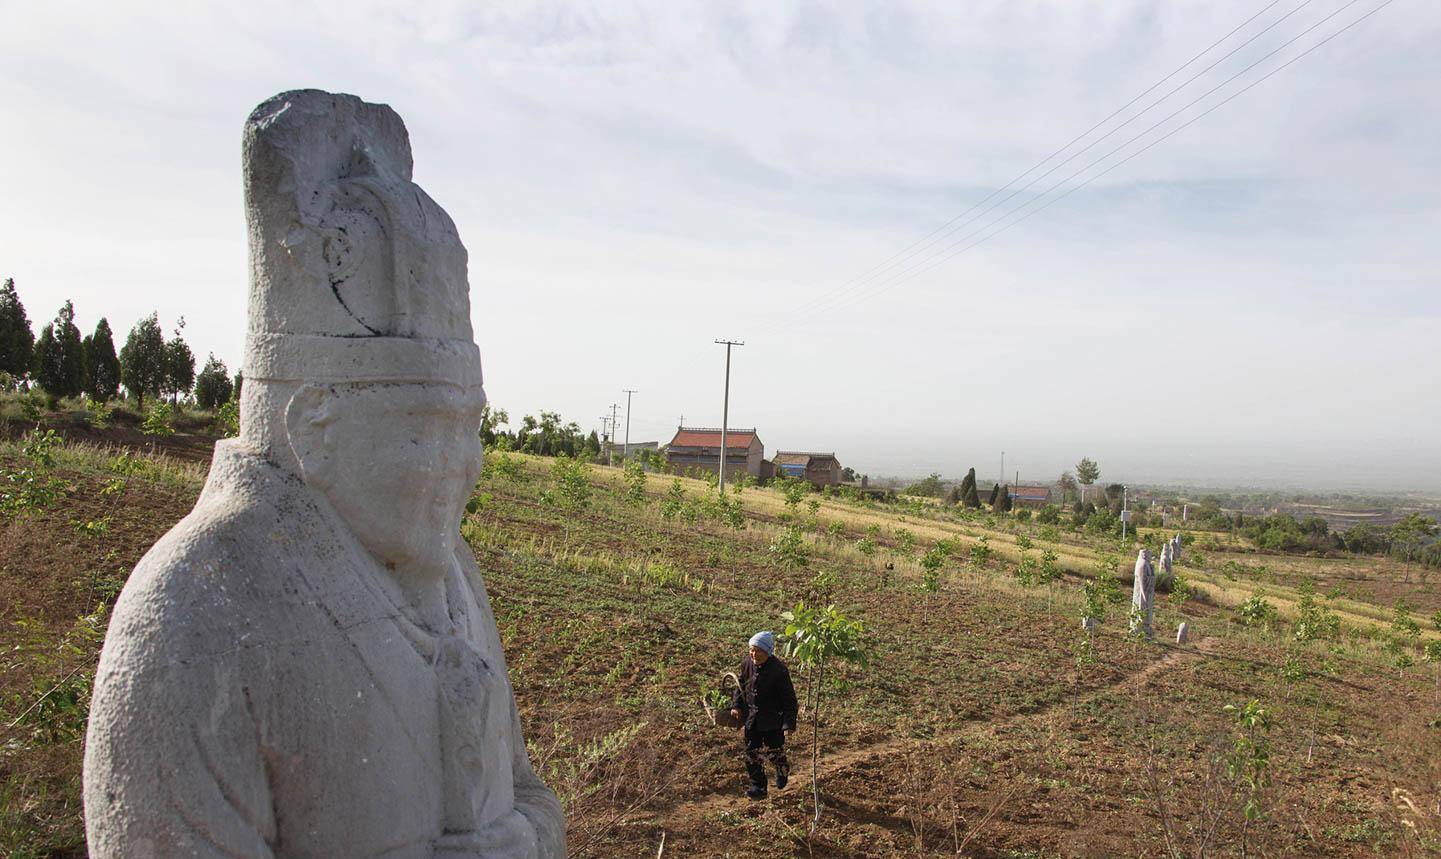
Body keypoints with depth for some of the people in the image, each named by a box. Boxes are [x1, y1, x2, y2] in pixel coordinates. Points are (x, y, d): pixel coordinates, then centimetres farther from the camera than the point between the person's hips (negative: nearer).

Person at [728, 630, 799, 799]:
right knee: (751, 754, 8)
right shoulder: (747, 664, -7)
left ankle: (783, 771, 43)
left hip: (773, 721, -4)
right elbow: (741, 686, 11)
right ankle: (758, 787, 23)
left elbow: (789, 698, -15)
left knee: (775, 752, 10)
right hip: (751, 718, 4)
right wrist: (736, 705, -1)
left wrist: (789, 723, -19)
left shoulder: (779, 670, -22)